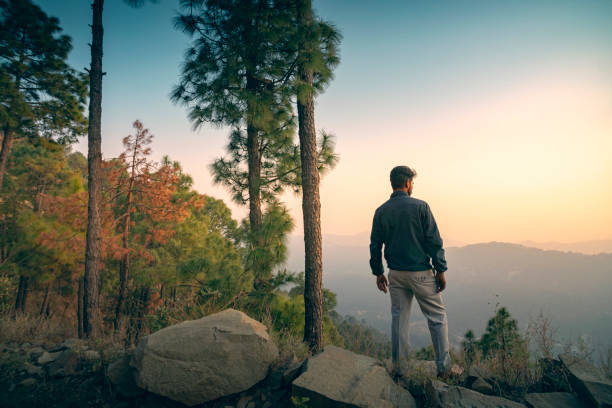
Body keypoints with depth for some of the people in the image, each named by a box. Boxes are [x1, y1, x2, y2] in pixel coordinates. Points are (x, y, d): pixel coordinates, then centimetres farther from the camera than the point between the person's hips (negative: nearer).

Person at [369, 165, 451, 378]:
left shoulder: (381, 211, 1)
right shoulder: (420, 206, -9)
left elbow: (375, 245, 5)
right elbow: (434, 241, -11)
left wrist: (378, 273, 14)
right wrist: (440, 270, -4)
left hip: (396, 274, 4)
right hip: (421, 273, -3)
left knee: (399, 319, 13)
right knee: (437, 316, 12)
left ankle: (399, 368, 21)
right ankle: (443, 366, 18)